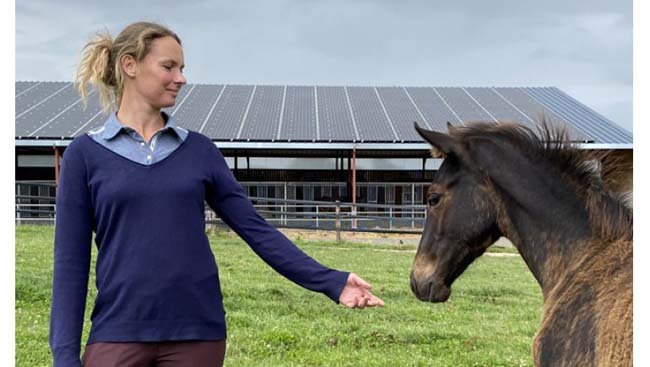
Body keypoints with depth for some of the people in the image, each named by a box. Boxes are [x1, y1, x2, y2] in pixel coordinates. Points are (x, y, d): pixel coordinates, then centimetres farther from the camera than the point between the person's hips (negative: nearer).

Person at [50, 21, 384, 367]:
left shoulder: (199, 150, 8)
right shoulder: (85, 154, 1)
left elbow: (255, 228, 6)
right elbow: (70, 261, -1)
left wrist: (331, 282, -2)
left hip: (198, 333, 3)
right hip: (118, 333, -2)